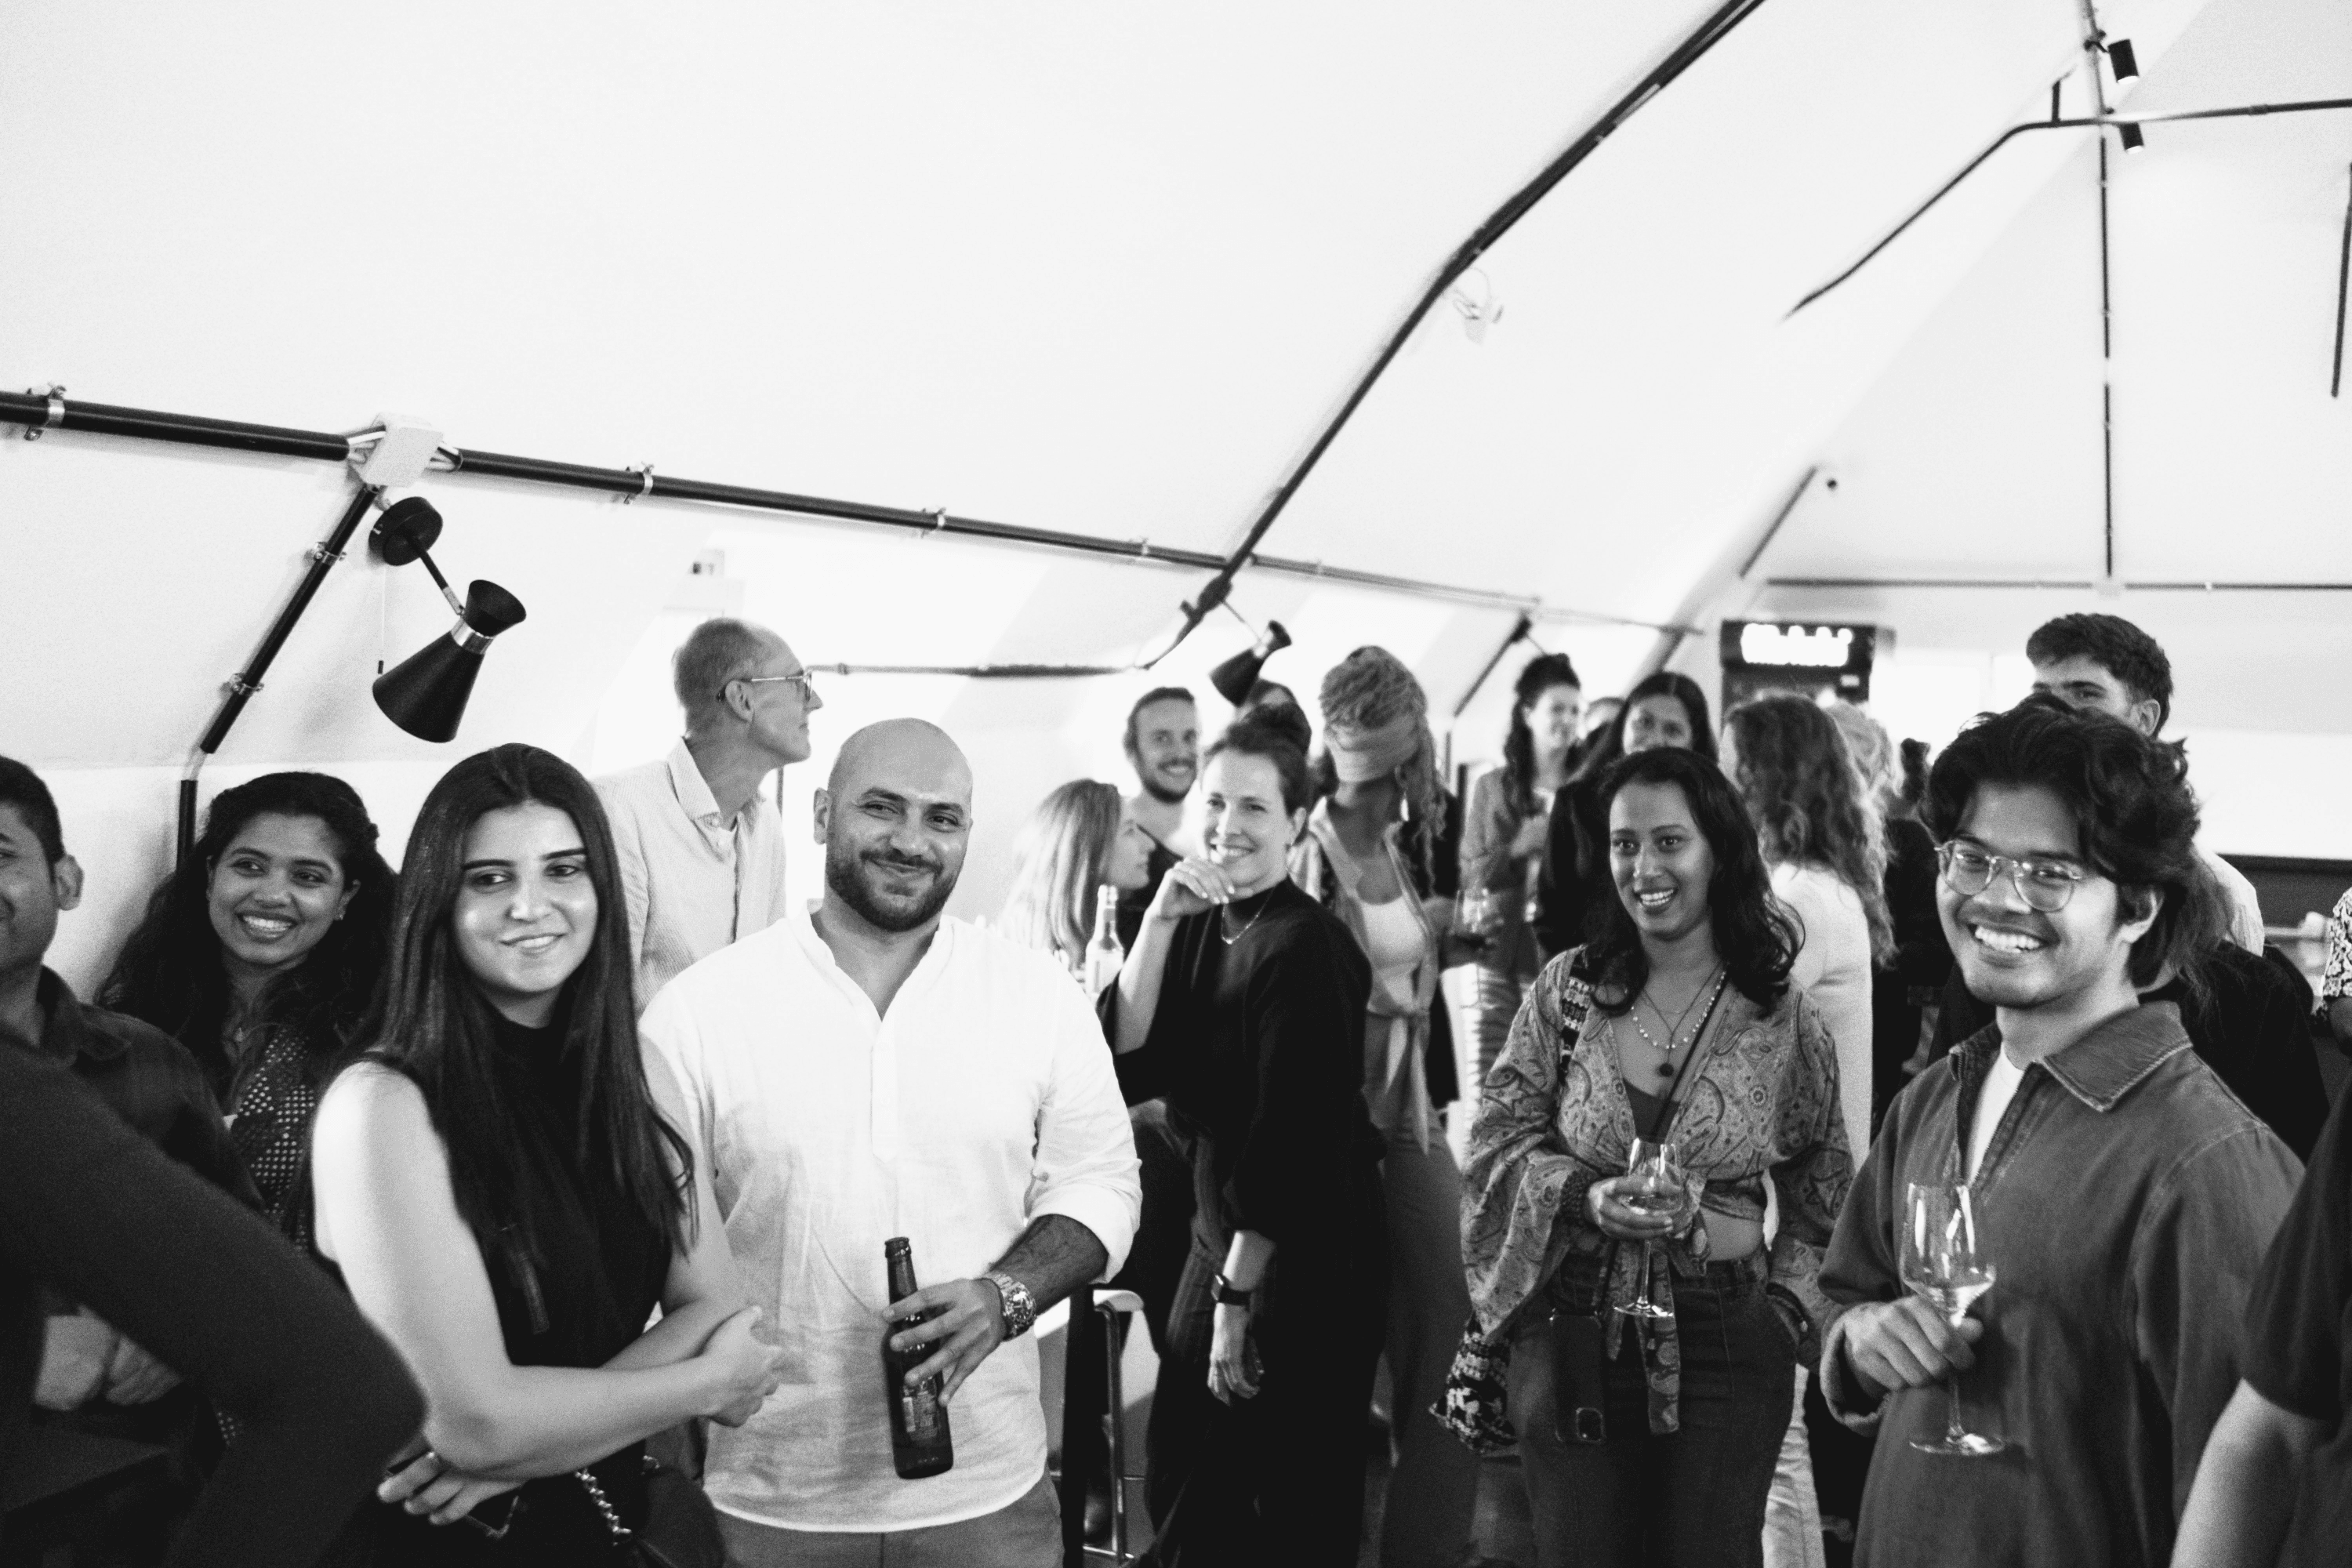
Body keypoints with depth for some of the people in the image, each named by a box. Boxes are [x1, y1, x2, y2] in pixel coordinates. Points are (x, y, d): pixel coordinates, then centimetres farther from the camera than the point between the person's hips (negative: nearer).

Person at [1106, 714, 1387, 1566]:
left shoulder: (1306, 945, -17)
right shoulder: (1201, 926, 5)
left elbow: (1292, 1136, -18)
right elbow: (1129, 1069, -5)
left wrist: (1237, 1296, -16)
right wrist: (1159, 922, -13)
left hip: (1303, 1263, -7)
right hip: (1217, 1238, 7)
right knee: (1180, 1489, 16)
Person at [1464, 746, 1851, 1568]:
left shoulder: (1784, 1018, -3)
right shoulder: (1566, 988, -2)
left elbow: (1820, 1196, 8)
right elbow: (1497, 1143, -1)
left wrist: (1785, 1305, -4)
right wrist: (1588, 1196, -18)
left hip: (1726, 1344, -1)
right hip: (1570, 1338, 1)